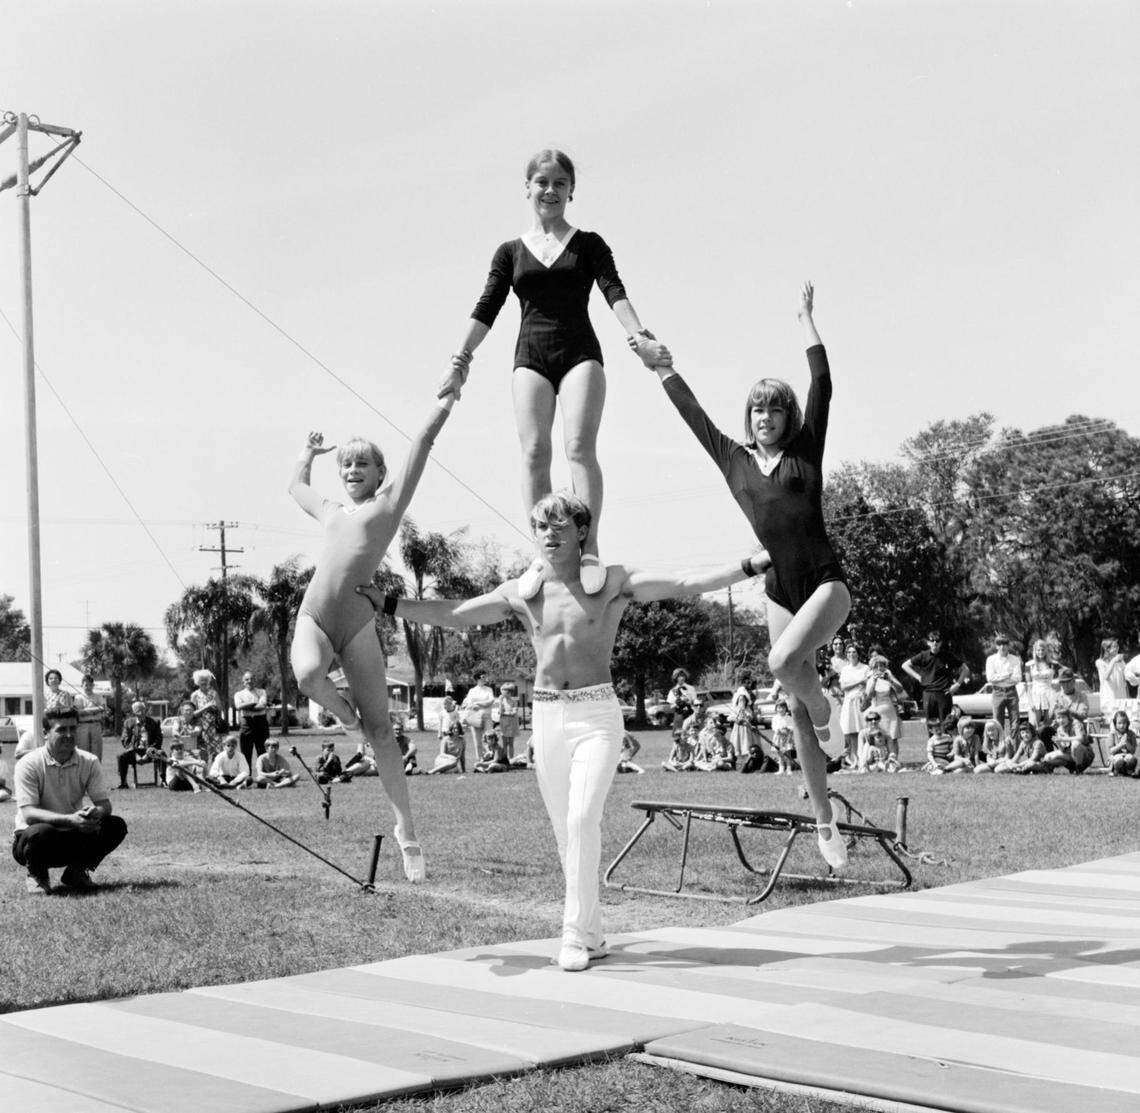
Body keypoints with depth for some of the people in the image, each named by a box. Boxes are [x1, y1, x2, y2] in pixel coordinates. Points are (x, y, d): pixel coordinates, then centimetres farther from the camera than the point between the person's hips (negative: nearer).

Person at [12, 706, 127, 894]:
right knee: (40, 832, -39)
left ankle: (76, 871, 5)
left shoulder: (89, 762, -2)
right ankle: (36, 876, -4)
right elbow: (28, 813, -24)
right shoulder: (28, 764, -15)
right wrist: (70, 819, -39)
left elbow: (105, 804, -6)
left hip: (74, 837, 4)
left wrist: (96, 812, -32)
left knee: (116, 826, -19)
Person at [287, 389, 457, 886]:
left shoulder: (388, 504, 10)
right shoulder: (330, 511, 23)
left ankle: (406, 832, 1)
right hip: (312, 615, 3)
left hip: (357, 621, -3)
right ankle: (344, 713, 2)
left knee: (380, 731, -3)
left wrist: (446, 399, 5)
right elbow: (295, 487, 45)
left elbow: (422, 441, 7)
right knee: (308, 675, -33)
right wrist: (308, 453, 48)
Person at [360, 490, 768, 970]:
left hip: (597, 716, -4)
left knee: (583, 820, -17)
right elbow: (450, 613, 14)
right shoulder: (521, 593, 7)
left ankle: (575, 934, -10)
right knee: (566, 830, 6)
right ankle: (590, 934, 17)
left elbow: (686, 584, -7)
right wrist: (382, 601, 12)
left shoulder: (612, 582, -1)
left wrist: (754, 564, -16)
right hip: (546, 718, 4)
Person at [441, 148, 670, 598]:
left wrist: (639, 336, -19)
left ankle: (589, 549, -19)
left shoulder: (588, 244, 11)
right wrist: (460, 361, 1)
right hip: (531, 355, 2)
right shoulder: (511, 251, 15)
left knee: (579, 445, -17)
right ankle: (542, 554, -10)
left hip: (579, 351, -2)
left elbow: (614, 291, -3)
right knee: (534, 453, -10)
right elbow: (486, 309, 10)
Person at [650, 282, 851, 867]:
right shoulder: (735, 460, 10)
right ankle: (825, 821, 12)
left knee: (783, 662, -30)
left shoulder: (805, 451, 3)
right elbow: (694, 416, 10)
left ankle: (824, 708, 4)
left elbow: (823, 387, -4)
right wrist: (665, 372, 5)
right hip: (779, 589, 4)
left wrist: (807, 321, -3)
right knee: (797, 712, 4)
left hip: (826, 581, -4)